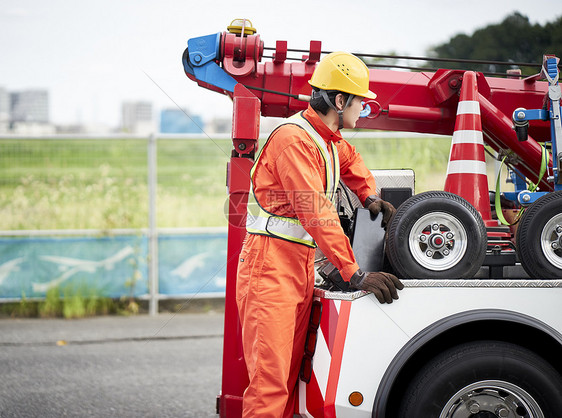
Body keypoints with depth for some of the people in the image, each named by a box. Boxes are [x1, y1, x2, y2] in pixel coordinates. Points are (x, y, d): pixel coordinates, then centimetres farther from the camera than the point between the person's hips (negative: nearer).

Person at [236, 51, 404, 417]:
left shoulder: (329, 140, 15)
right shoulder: (294, 138, -15)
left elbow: (350, 160, 41)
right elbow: (318, 214, -22)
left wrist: (370, 196, 21)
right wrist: (356, 274, -24)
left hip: (302, 269, 10)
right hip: (271, 268, -10)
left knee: (290, 375, 8)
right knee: (270, 381, -14)